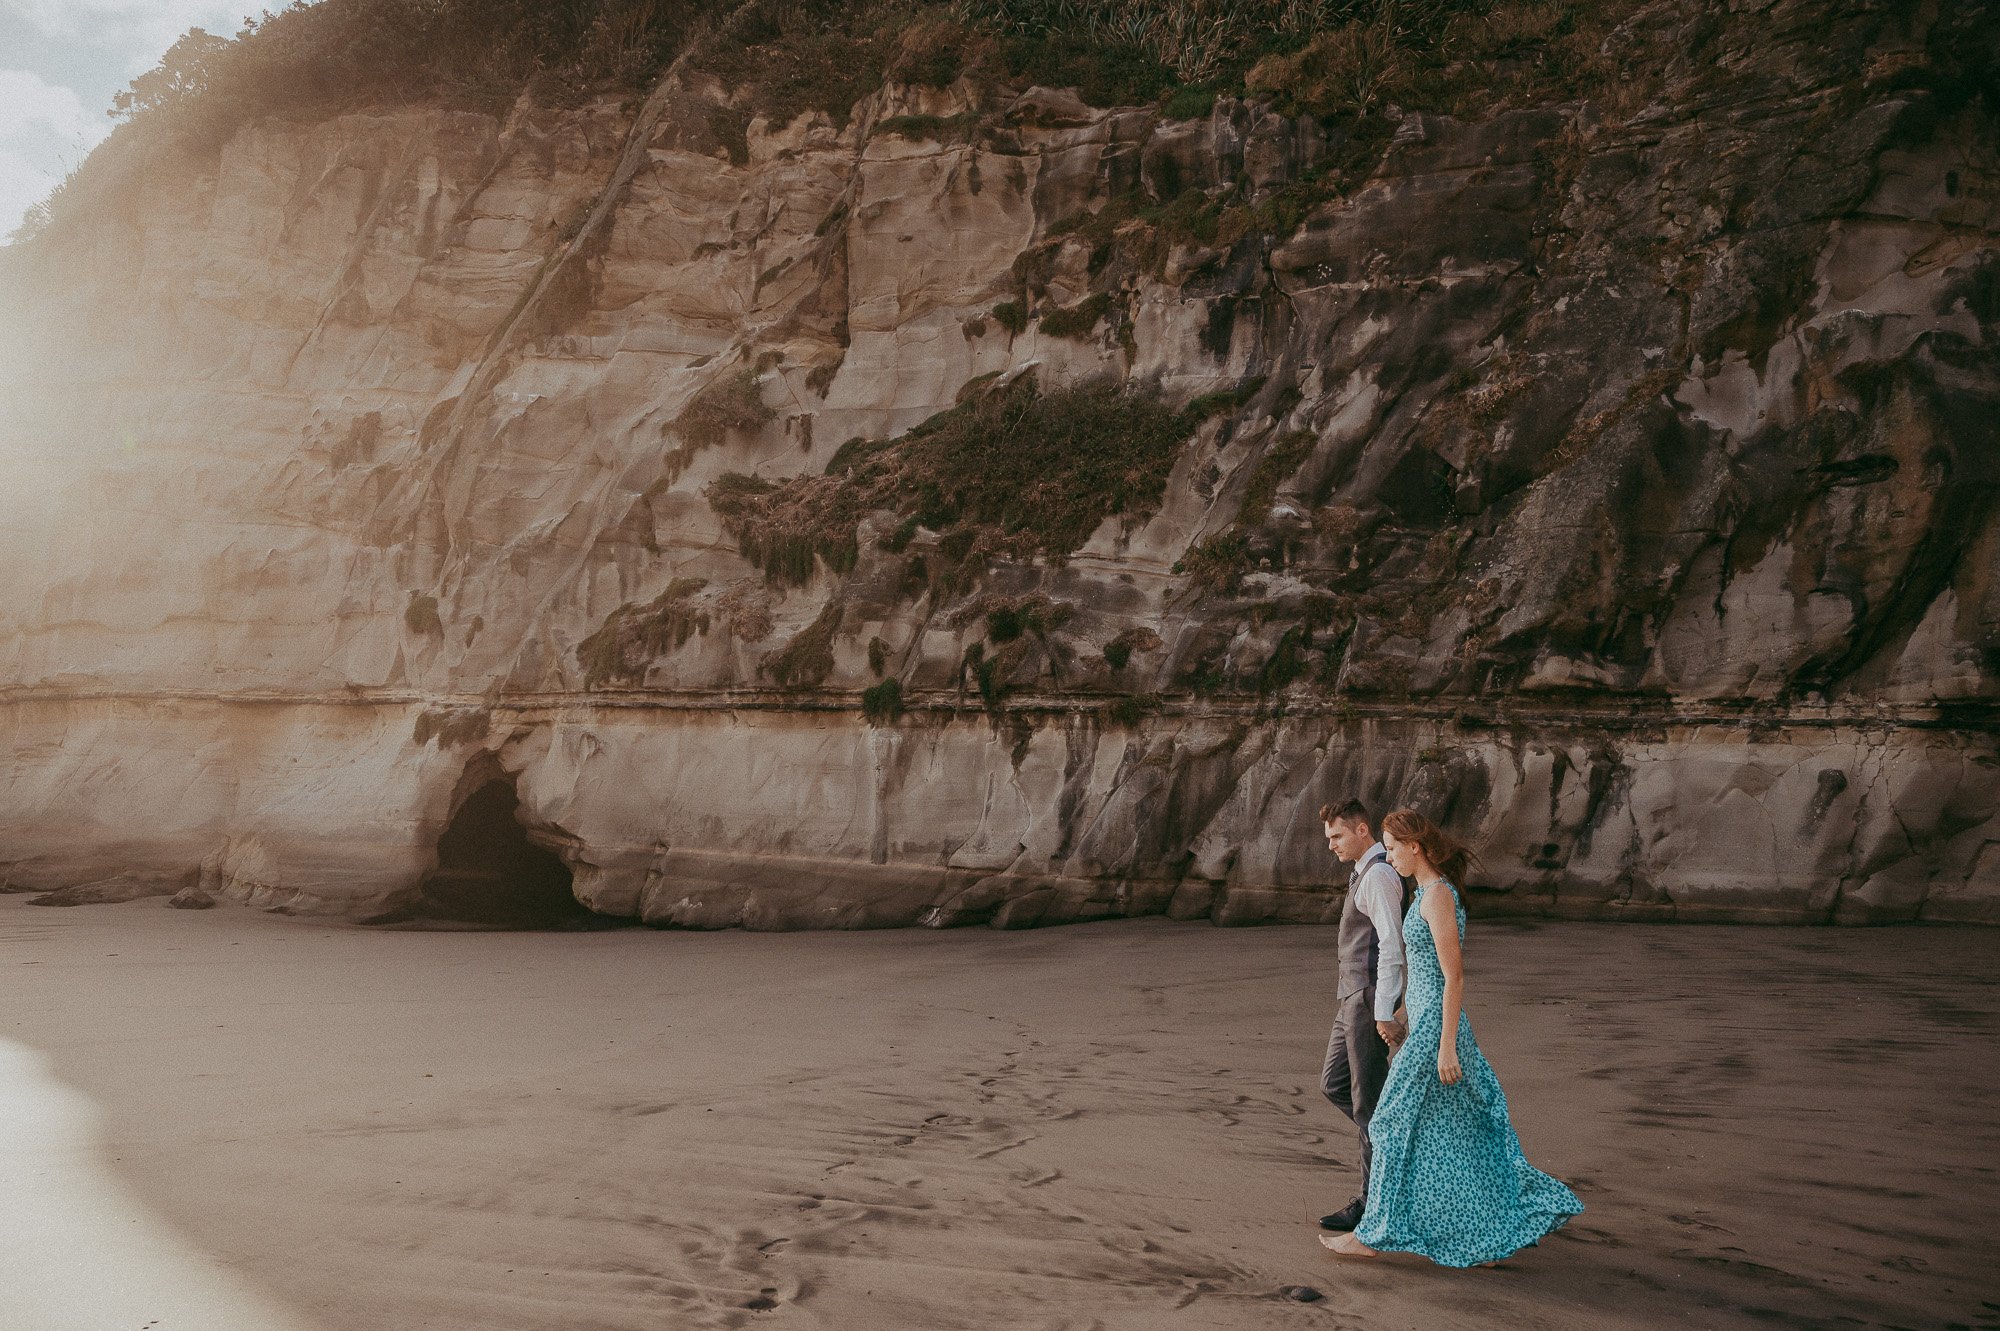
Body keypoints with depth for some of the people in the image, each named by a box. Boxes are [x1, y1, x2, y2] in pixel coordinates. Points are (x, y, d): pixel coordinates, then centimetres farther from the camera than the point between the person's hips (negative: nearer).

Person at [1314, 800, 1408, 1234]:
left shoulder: (1379, 876, -16)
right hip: (1352, 998, 10)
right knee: (1333, 1084, 15)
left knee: (1367, 1101, -2)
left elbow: (1391, 947, -22)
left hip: (1369, 1000, -10)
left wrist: (1383, 1013, -23)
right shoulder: (1364, 874, 15)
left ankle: (1373, 1203, 8)